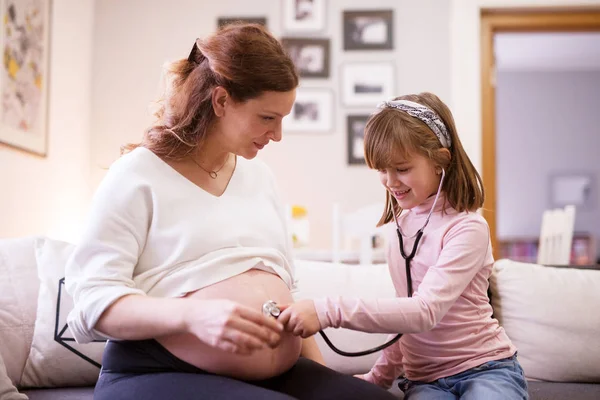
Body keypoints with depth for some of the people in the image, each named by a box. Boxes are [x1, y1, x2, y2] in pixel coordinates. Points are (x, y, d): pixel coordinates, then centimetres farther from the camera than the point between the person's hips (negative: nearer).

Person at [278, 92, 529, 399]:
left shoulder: (467, 228, -14)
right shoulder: (403, 222, 6)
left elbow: (425, 311, -26)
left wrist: (330, 311, -34)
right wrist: (381, 374, 19)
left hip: (484, 369, -4)